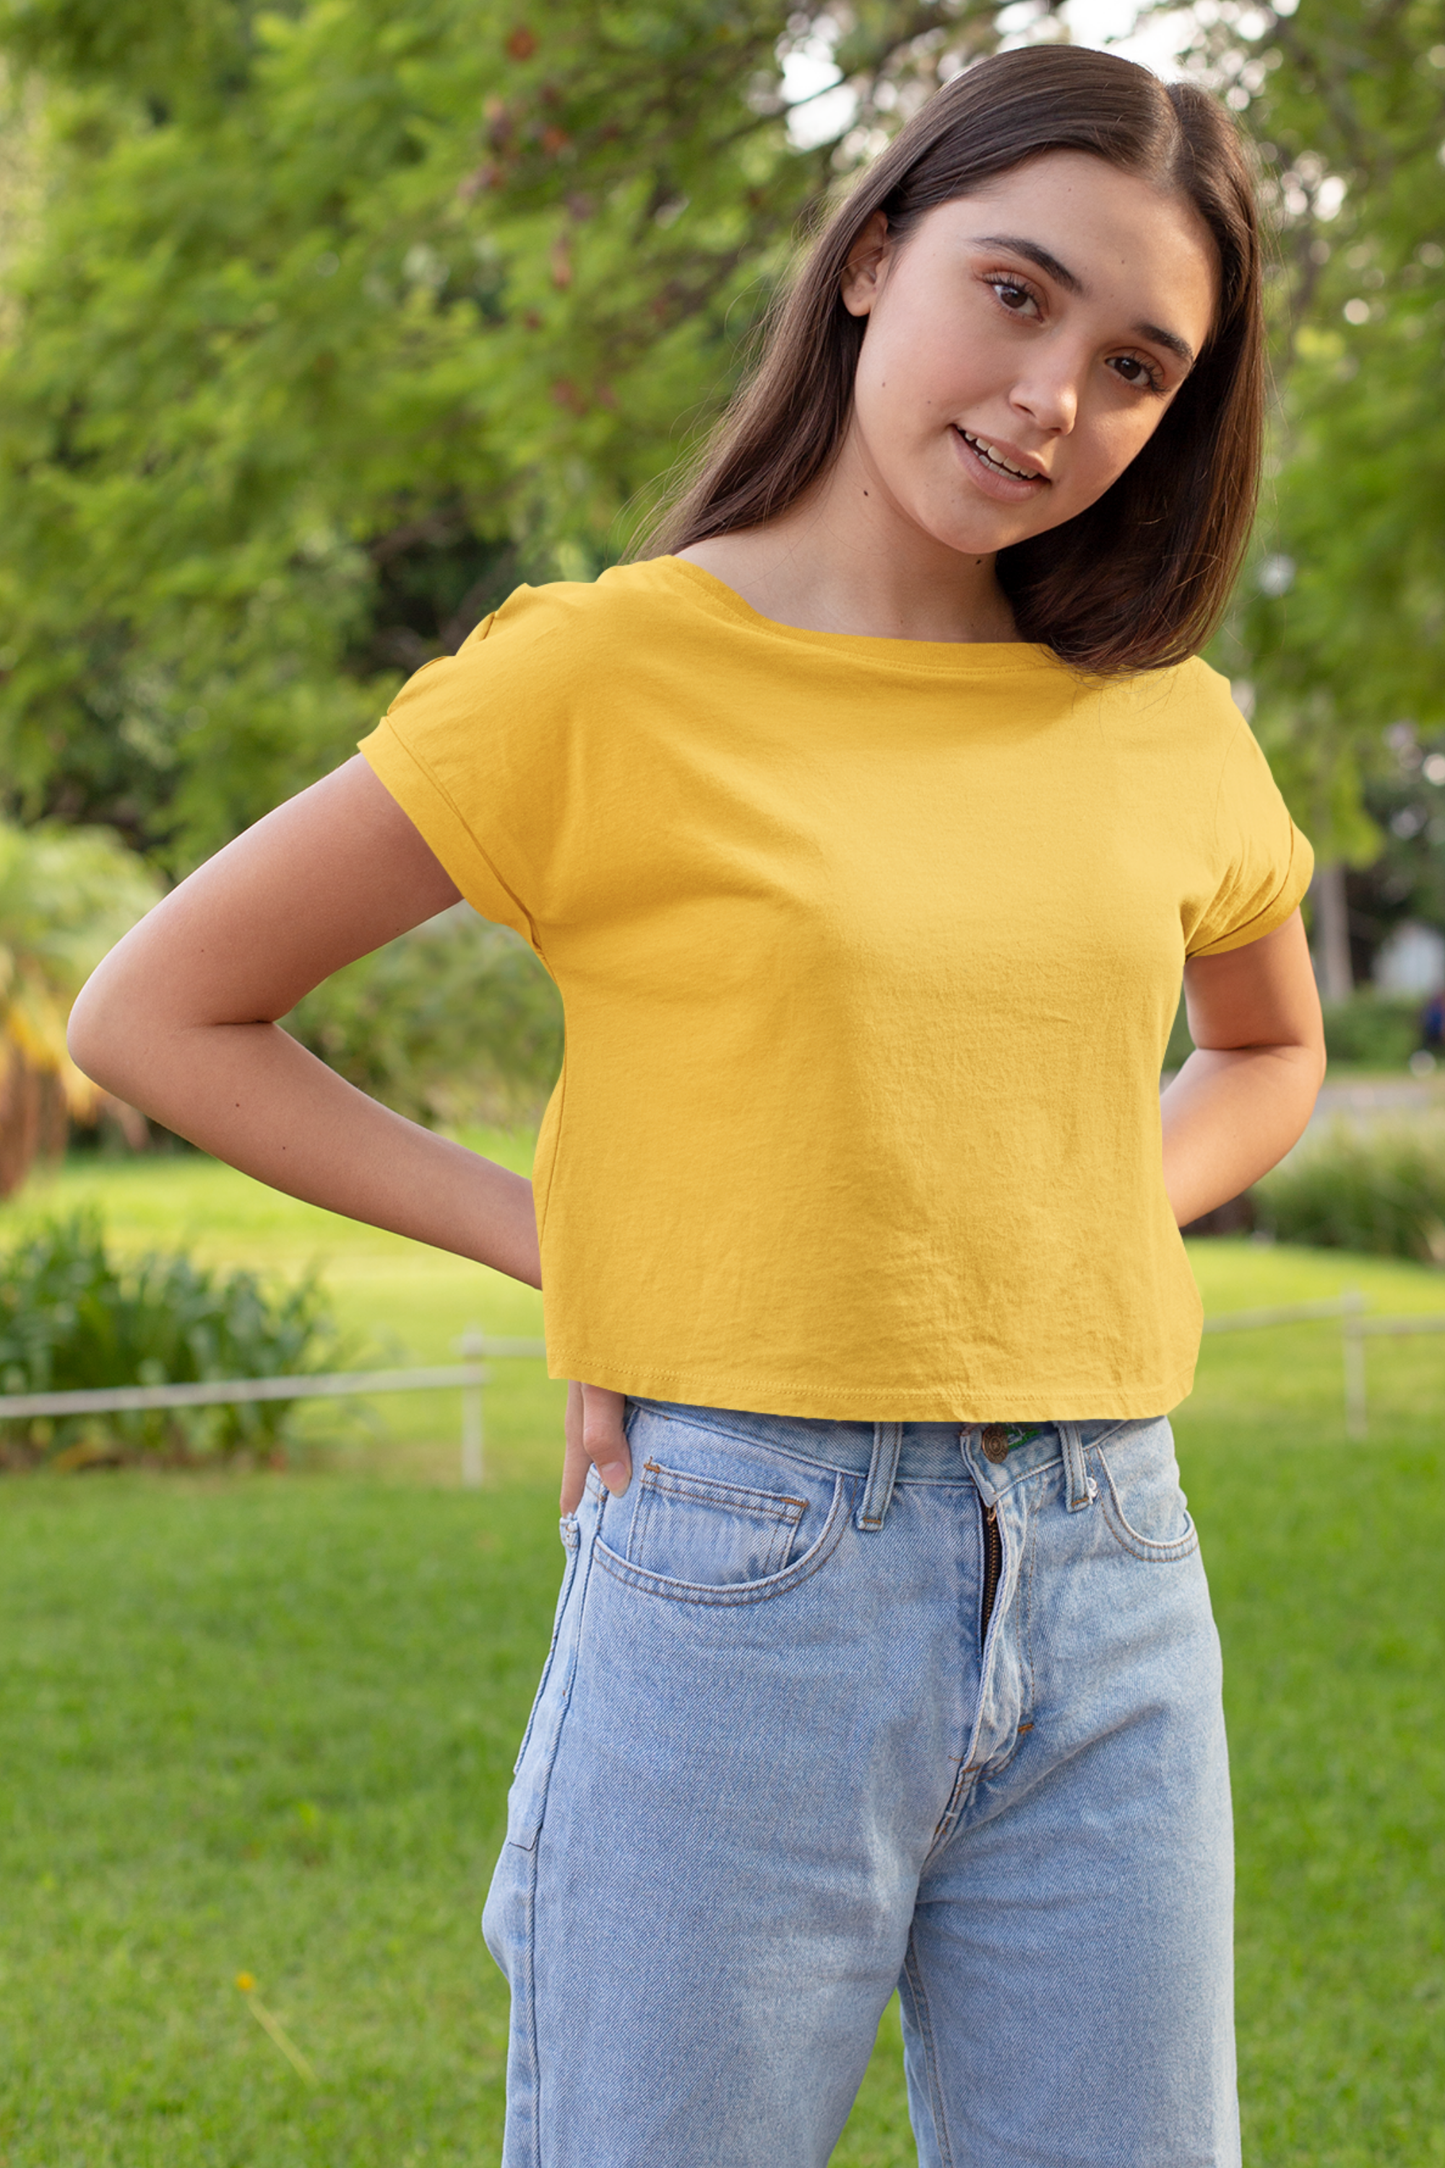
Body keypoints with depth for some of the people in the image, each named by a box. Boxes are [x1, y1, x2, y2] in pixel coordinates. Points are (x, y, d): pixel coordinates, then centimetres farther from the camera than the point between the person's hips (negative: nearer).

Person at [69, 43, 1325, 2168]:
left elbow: (1271, 1052, 27)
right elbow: (154, 1014, 0)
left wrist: (1091, 1210, 7)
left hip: (1113, 1596, 4)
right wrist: (556, 1243, -4)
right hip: (744, 1585, -4)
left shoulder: (1164, 725, 7)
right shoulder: (618, 672, -6)